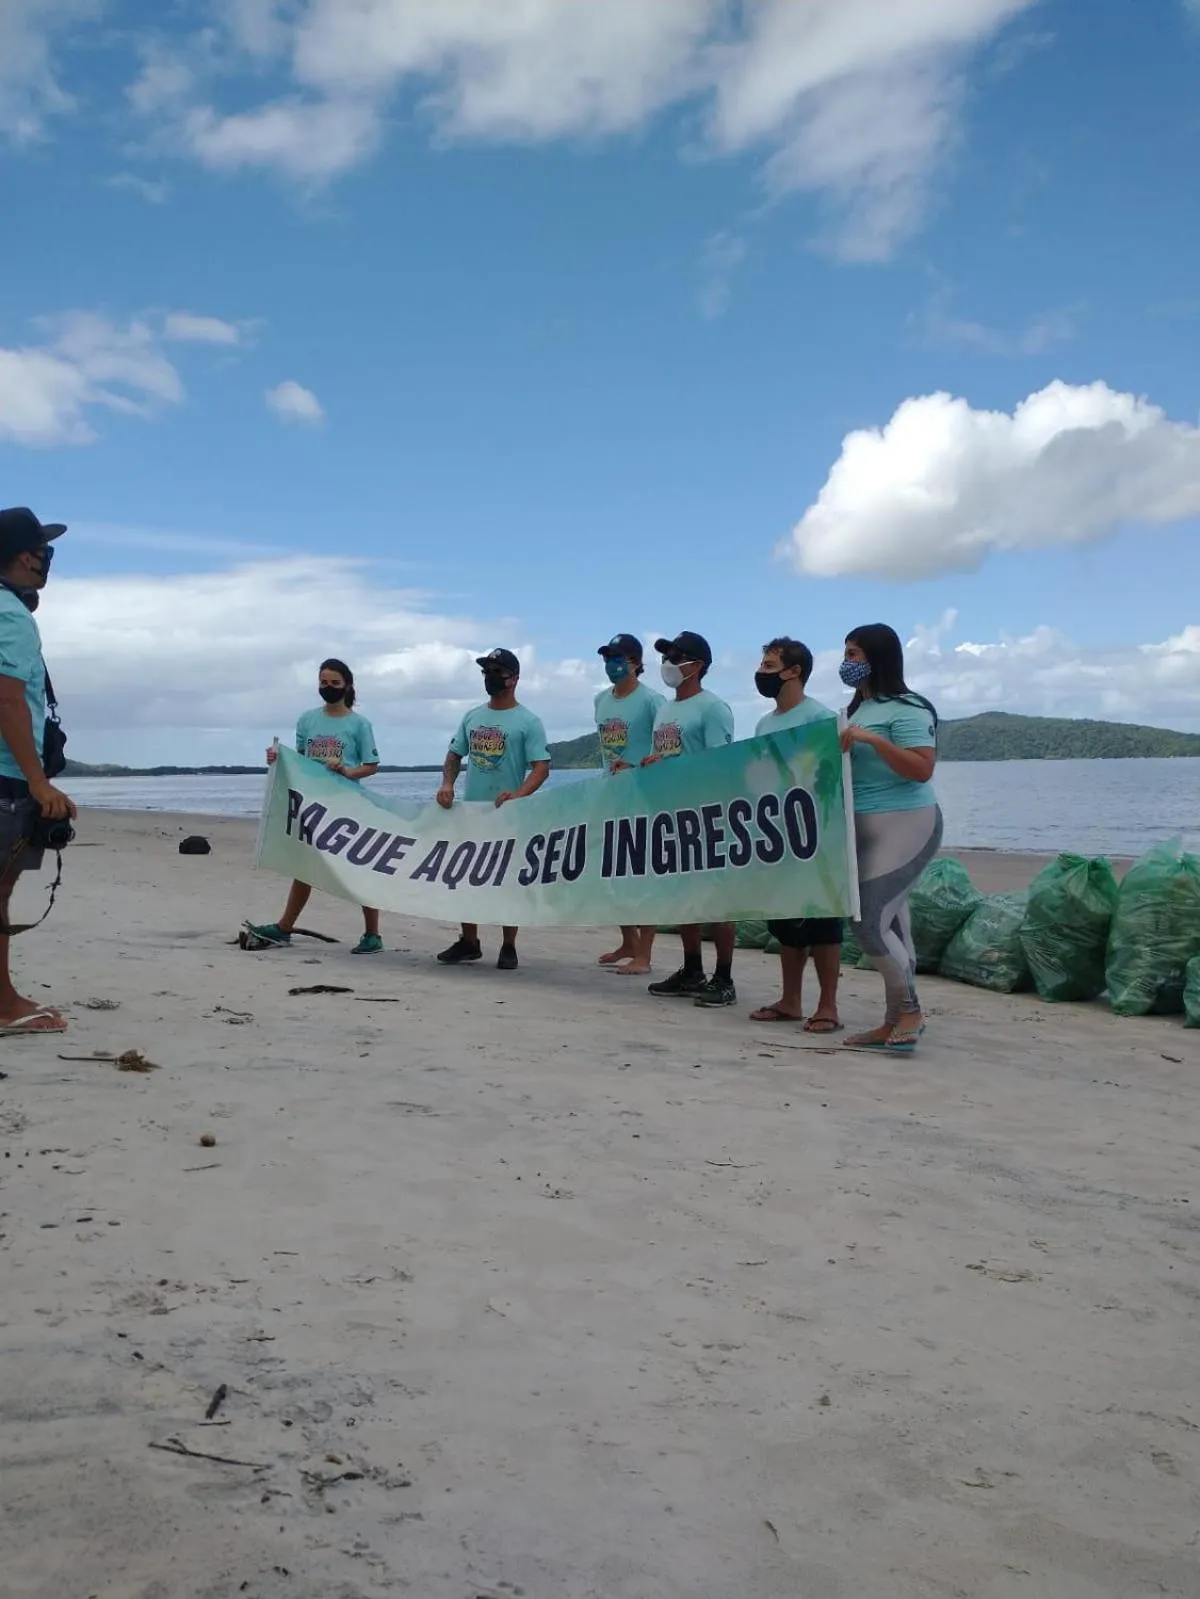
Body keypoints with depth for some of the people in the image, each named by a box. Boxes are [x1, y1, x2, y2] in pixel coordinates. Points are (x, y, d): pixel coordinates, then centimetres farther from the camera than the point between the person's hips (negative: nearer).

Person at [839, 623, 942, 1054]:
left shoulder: (905, 709, -13)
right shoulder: (859, 709, 15)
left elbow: (922, 769, -21)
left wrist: (873, 739, -26)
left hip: (904, 826, -9)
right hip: (868, 828, 9)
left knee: (870, 922, -12)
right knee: (888, 923, 9)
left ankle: (910, 1011, 2)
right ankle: (895, 1021, 14)